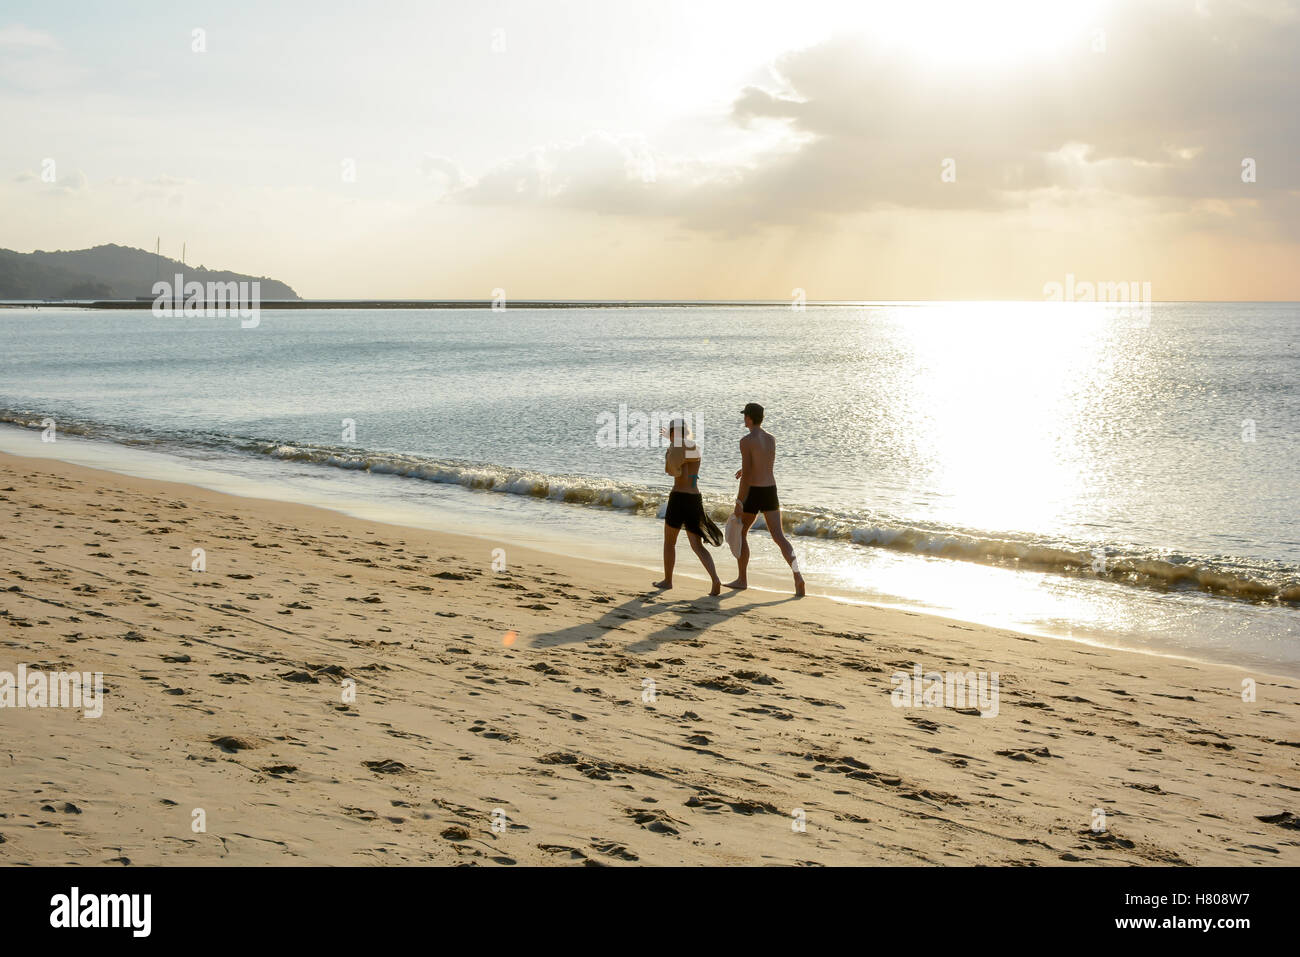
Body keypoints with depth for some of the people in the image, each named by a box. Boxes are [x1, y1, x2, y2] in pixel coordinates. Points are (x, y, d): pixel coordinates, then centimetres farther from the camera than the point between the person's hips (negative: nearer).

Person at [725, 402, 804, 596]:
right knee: (779, 536, 0)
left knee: (740, 533, 14)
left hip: (753, 492, -5)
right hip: (771, 492, 5)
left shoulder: (746, 441, -12)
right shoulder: (771, 439, 10)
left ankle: (742, 579, 20)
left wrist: (739, 502, -15)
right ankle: (797, 574, -18)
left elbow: (747, 474, -17)